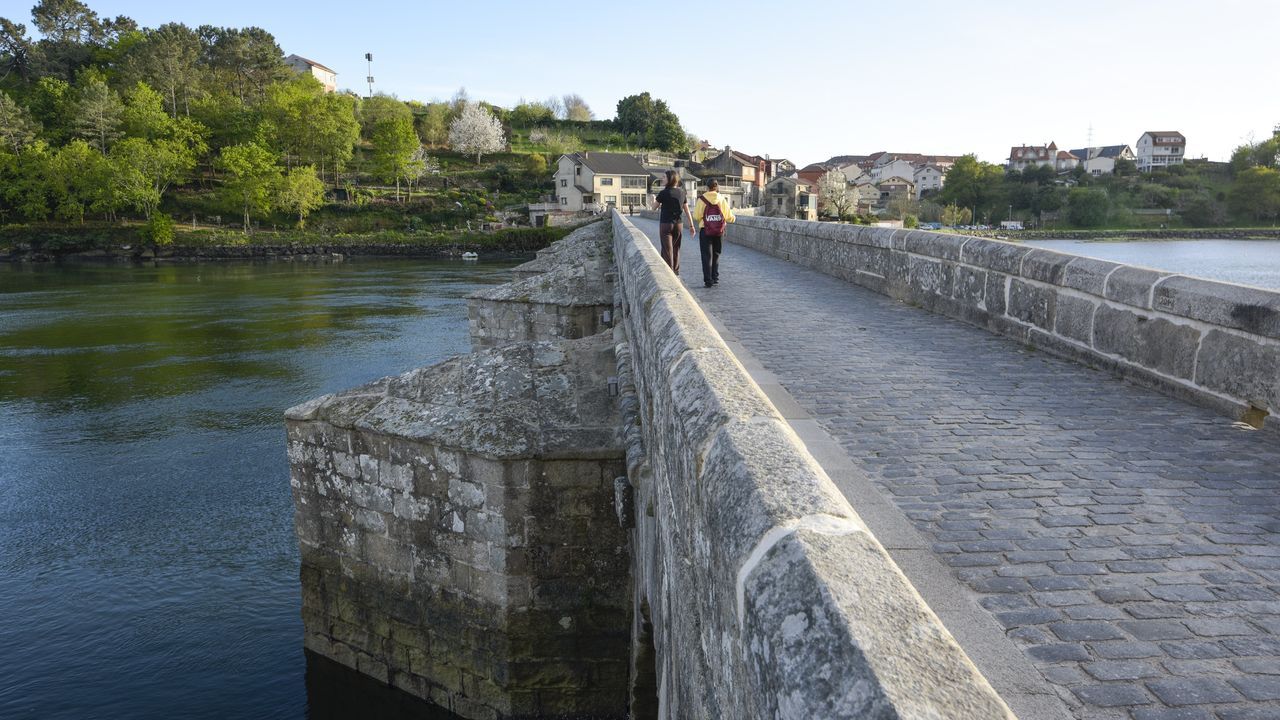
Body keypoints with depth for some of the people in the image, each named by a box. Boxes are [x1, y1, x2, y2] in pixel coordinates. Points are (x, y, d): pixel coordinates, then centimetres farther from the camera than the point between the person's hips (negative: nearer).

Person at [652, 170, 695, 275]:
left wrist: (654, 201, 20)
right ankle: (676, 270, 25)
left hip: (666, 224, -5)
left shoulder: (664, 193, -13)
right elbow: (687, 210, 5)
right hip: (679, 223, 5)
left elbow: (654, 207, -2)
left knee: (667, 249, -1)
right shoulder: (682, 192, 2)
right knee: (676, 248, 17)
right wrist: (691, 225, 10)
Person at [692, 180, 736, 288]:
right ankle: (715, 279, 16)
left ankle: (708, 280, 0)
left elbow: (696, 216, -8)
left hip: (705, 231, -2)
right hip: (719, 231, 2)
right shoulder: (722, 200, 1)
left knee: (706, 256, 4)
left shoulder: (702, 199, -6)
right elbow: (729, 217, 1)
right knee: (716, 255, 16)